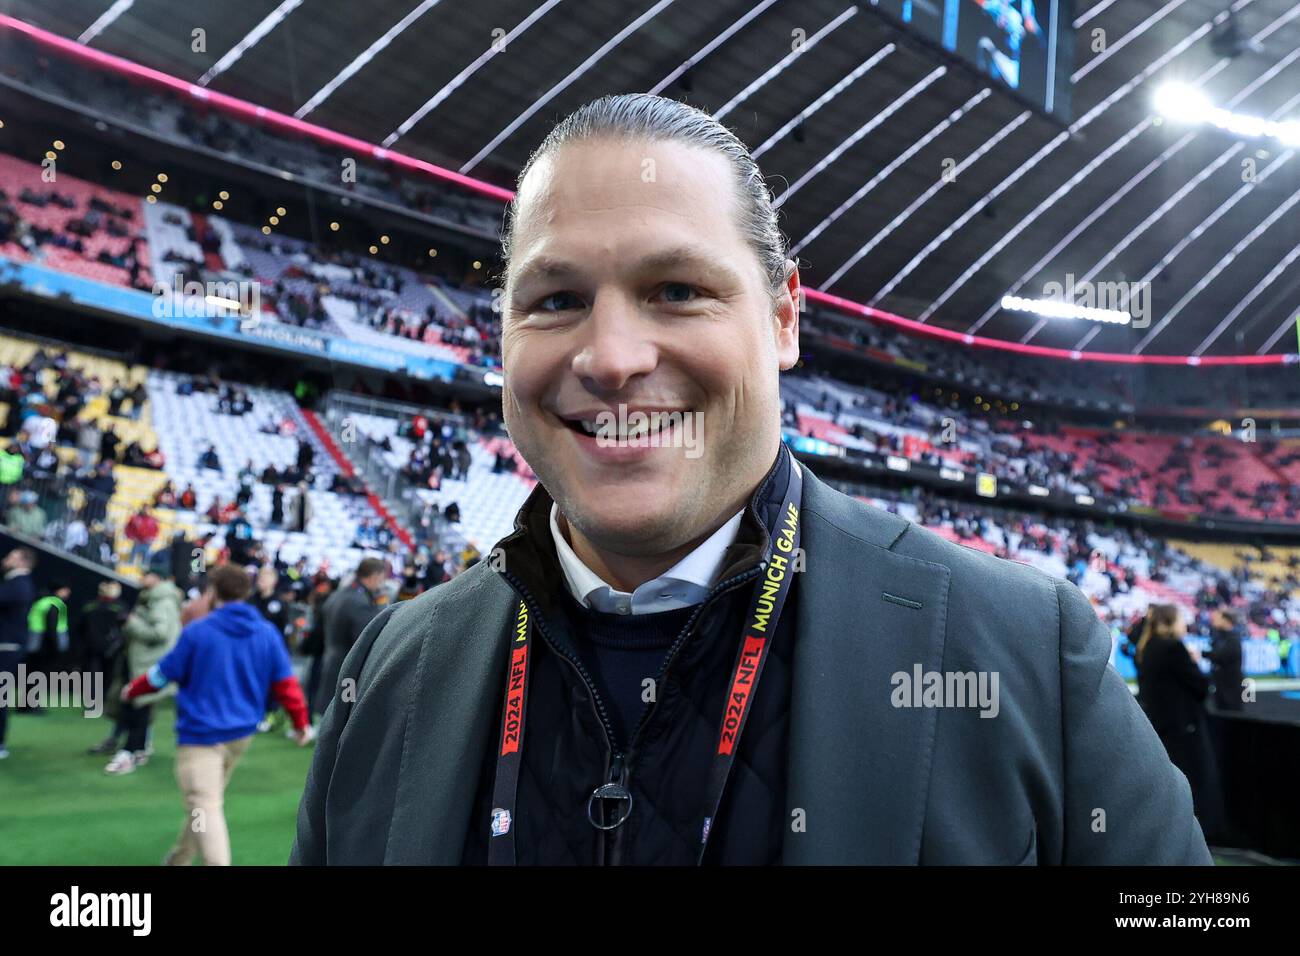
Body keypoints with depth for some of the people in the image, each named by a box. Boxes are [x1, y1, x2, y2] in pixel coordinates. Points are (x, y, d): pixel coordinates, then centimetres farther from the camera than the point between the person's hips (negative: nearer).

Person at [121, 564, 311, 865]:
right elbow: (285, 683, 0)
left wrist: (132, 690, 19)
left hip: (201, 732, -6)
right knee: (207, 800, 23)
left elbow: (164, 673, -1)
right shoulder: (268, 633, -1)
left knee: (205, 807, -8)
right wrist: (301, 721, 11)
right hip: (242, 732, 6)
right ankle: (179, 859, 40)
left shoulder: (198, 631, -12)